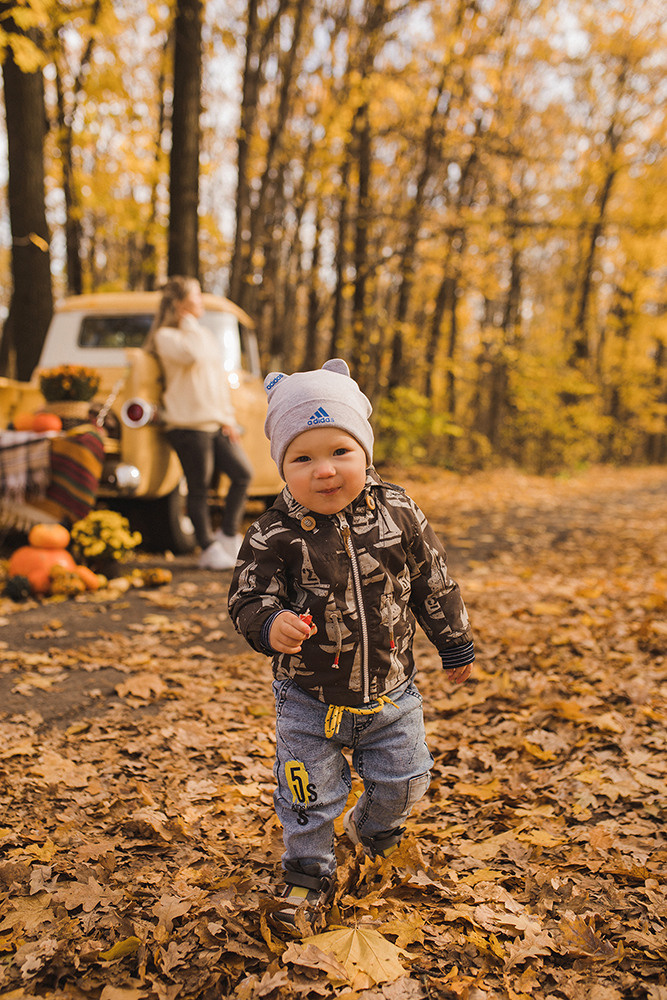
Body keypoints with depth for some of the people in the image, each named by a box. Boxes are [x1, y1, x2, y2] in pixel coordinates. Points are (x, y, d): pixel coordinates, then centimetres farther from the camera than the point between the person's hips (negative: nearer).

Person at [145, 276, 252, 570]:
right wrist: (188, 323, -8)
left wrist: (228, 418, 15)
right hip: (188, 423, -7)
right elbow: (191, 354, -24)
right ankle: (209, 549, 9)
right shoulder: (166, 336, -3)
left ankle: (228, 535, 13)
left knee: (242, 472, -1)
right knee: (199, 488, -2)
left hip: (216, 422, 7)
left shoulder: (206, 335, 21)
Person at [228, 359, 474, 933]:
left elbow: (434, 582, 0)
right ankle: (309, 875, 36)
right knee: (308, 796, 10)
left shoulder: (396, 513, -12)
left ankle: (375, 826, 52)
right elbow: (247, 599, -16)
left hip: (390, 691, 3)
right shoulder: (274, 536, -19)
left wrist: (456, 644, 10)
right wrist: (270, 624, -40)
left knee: (402, 781, 19)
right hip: (310, 699, -2)